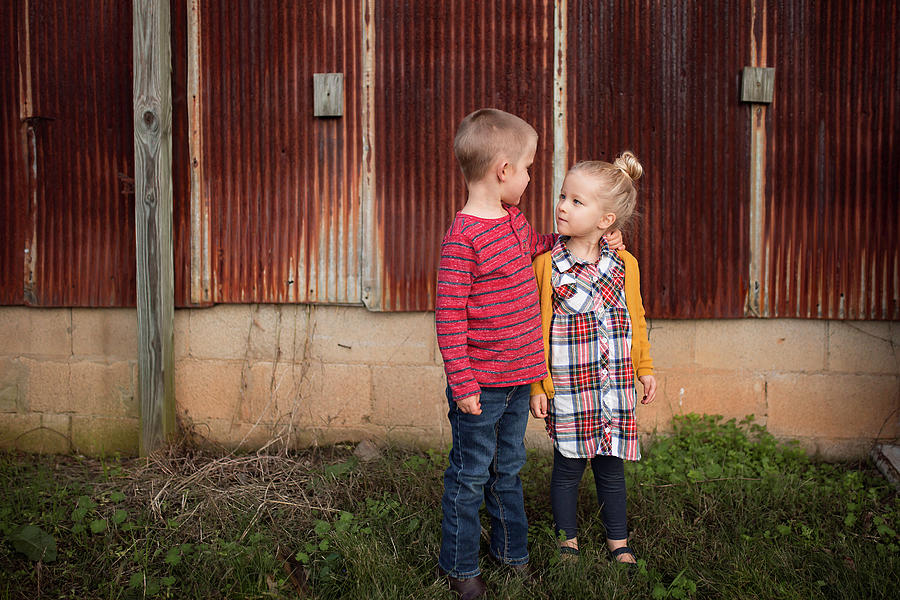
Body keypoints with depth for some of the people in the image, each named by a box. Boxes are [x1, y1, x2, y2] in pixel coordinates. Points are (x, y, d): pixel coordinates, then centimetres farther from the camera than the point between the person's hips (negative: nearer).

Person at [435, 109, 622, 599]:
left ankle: (510, 549, 39)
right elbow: (449, 315, -20)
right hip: (481, 385, -8)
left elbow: (536, 245, 31)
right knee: (470, 475, 7)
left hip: (518, 378, 8)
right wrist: (462, 383, -20)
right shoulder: (462, 237, -20)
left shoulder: (513, 219, 6)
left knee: (508, 469, 22)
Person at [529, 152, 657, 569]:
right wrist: (537, 385, -6)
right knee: (568, 467, 8)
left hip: (615, 388, 2)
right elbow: (538, 327, -5)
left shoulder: (625, 265, 0)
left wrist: (644, 368, 14)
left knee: (611, 467, 13)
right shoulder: (546, 264, -7)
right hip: (566, 388, -2)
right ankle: (567, 538, 28)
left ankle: (618, 541, 30)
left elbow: (636, 320, 12)